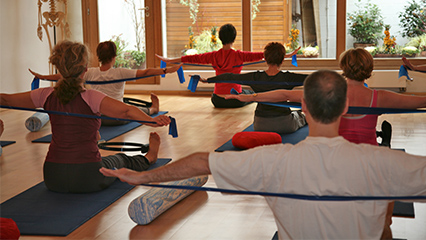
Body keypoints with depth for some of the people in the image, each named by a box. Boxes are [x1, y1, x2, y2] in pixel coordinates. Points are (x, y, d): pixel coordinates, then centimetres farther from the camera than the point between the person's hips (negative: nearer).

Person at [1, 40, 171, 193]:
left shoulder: (47, 97, -4)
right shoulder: (90, 98, -16)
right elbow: (126, 111, -31)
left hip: (53, 180, 4)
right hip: (88, 179, -3)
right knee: (120, 160, 30)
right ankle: (148, 159, 59)